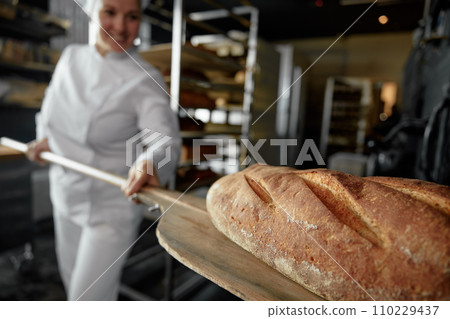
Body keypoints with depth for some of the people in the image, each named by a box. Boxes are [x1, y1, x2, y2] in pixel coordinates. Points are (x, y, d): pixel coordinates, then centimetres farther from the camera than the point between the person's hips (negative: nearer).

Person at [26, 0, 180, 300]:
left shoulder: (145, 81, -19)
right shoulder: (72, 56, -1)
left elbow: (166, 138, -32)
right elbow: (54, 99, 18)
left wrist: (149, 162, -52)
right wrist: (46, 136, 6)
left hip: (111, 207, -6)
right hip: (66, 194, 7)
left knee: (89, 296, 5)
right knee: (71, 274, 27)